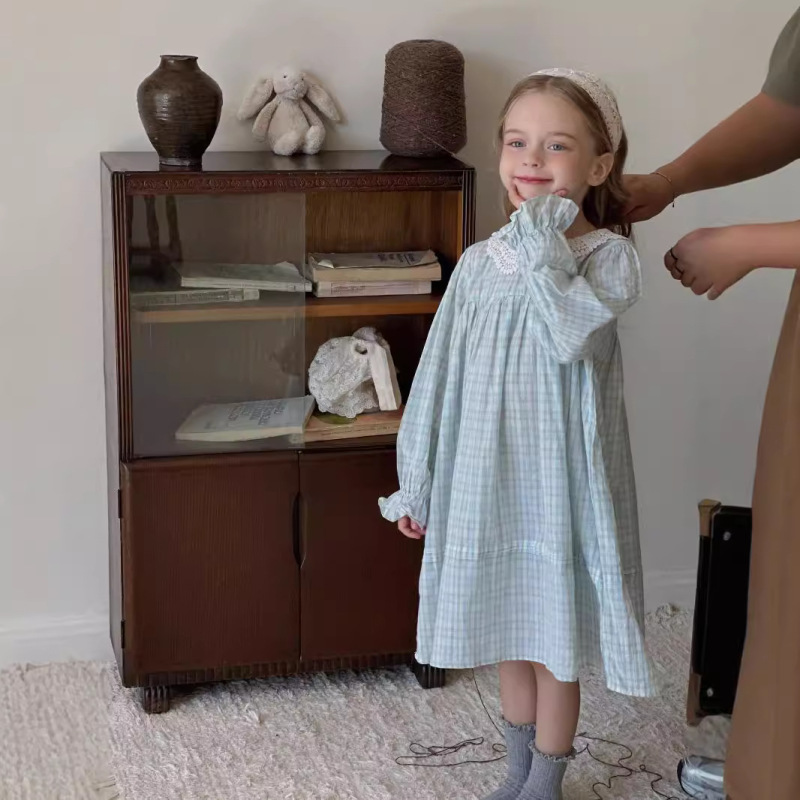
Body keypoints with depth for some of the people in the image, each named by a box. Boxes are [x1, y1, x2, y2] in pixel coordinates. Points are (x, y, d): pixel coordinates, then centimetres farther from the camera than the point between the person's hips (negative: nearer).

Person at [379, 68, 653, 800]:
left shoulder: (610, 256, -10)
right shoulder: (479, 264, 0)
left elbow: (571, 334, -31)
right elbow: (439, 378, 6)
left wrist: (542, 240, -22)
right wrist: (416, 483, 8)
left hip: (562, 481, -4)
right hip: (486, 480, 4)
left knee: (556, 644, 9)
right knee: (509, 638, 18)